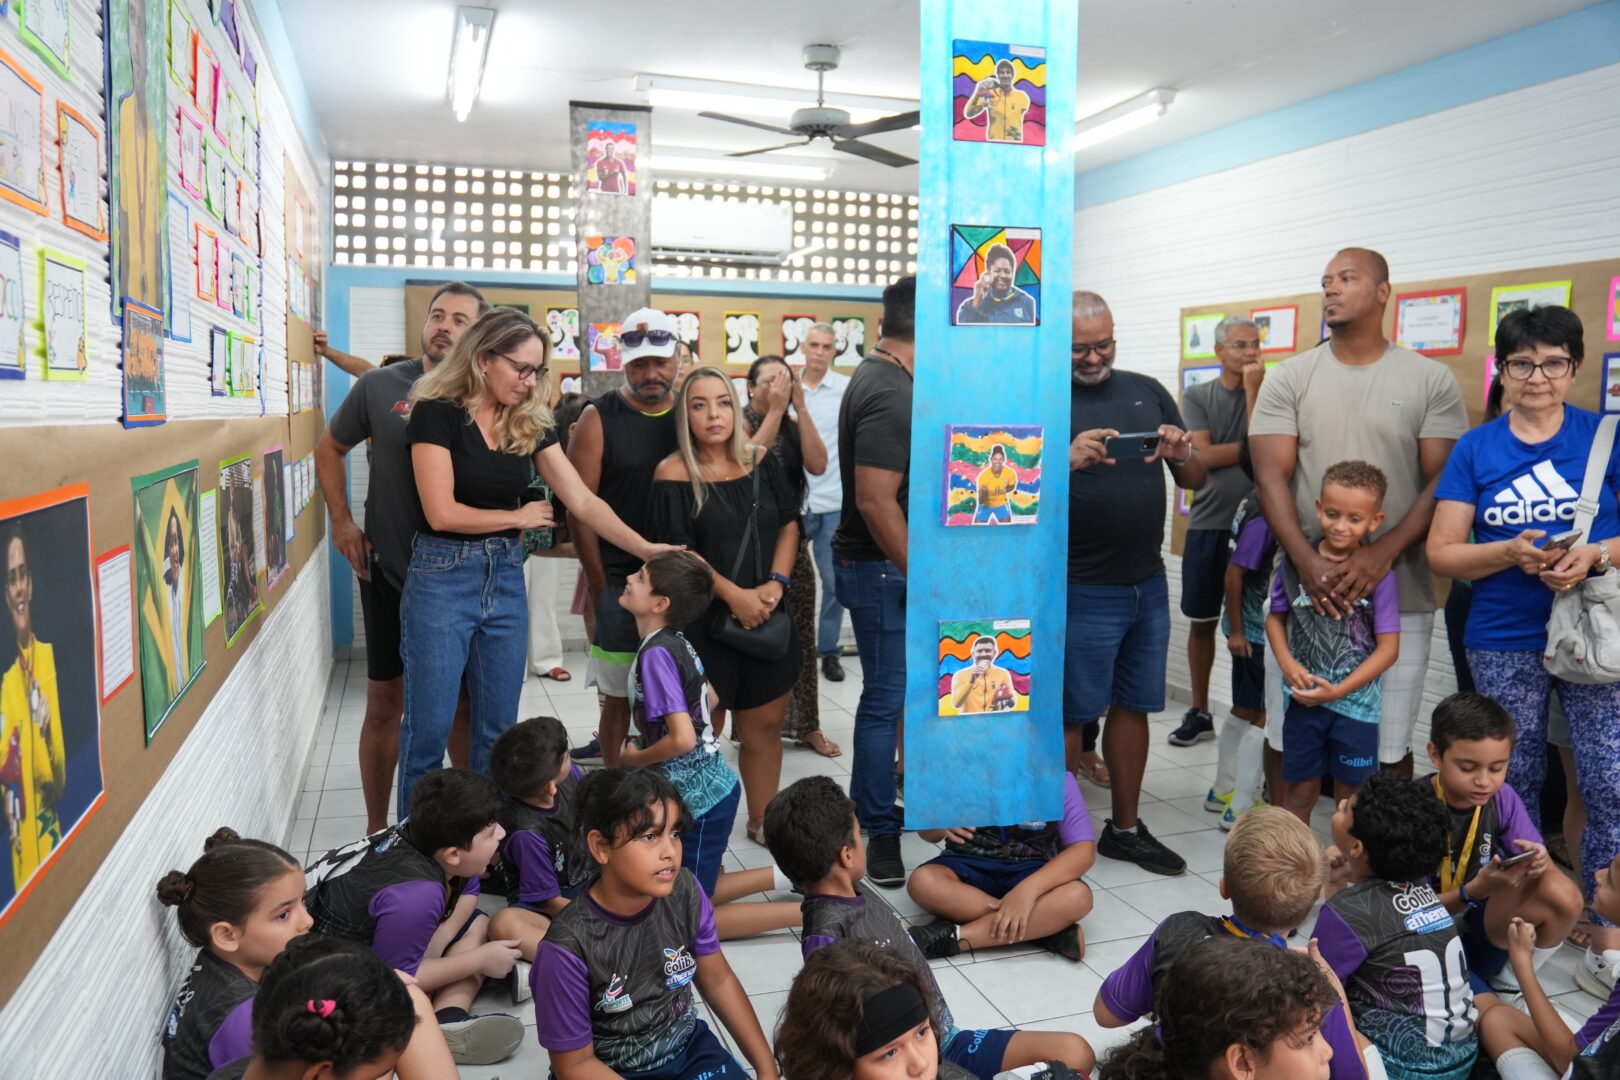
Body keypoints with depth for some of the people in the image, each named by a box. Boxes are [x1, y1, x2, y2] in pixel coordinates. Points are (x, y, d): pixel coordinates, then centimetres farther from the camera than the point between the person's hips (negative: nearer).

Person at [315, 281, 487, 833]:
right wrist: (341, 522, 4)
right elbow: (329, 449, 12)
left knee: (463, 702, 10)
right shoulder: (379, 386, -2)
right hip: (389, 570, 0)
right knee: (386, 703, 8)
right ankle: (377, 830, 24)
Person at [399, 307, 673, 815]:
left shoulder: (531, 422, 6)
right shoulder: (438, 413, -10)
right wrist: (519, 516, -3)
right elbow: (442, 512, -15)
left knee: (498, 726, 11)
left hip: (506, 579, 5)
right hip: (442, 577, -5)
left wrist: (647, 548, -7)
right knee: (429, 727, 2)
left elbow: (582, 501, 2)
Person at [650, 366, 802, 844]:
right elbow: (678, 552, -9)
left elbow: (789, 523, 9)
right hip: (703, 620, -4)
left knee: (765, 723, 11)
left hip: (766, 616, 5)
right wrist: (735, 594, -16)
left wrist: (776, 583, -6)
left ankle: (761, 821, 26)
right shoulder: (674, 474, -7)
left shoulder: (761, 461, 7)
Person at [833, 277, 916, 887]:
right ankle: (880, 835, 12)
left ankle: (868, 813, 32)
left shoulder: (879, 377, 12)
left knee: (890, 693, 19)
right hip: (883, 568, -10)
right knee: (886, 698, -1)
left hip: (889, 563, 10)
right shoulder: (889, 396, -21)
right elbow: (876, 500, -26)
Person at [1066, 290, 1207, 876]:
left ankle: (1125, 829, 28)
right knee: (1070, 714, 2)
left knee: (1133, 706, 14)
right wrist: (1067, 460, -31)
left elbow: (1197, 480, 11)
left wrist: (1181, 453, -12)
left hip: (1148, 584, 5)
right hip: (1080, 589, -5)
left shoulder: (1148, 391, 10)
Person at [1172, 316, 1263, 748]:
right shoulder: (1197, 396, 5)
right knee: (1201, 622, 10)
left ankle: (1246, 712, 14)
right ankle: (1199, 713, 23)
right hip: (1207, 525, 1)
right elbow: (1203, 456, -6)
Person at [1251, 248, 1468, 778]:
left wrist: (1382, 554, -17)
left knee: (1389, 744, 6)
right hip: (1305, 592, 1)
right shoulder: (1288, 379, 7)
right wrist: (1308, 563, -17)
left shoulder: (1432, 380, 5)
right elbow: (1271, 476, -2)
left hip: (1398, 595, 0)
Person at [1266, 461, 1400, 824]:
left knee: (1350, 797, 10)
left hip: (1356, 702, -2)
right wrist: (1287, 663, -8)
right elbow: (1276, 616, 9)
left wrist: (1338, 690, -14)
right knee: (1299, 790, 12)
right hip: (1303, 699, 2)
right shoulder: (1296, 561, -3)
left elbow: (1388, 647, -9)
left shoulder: (1378, 573, -10)